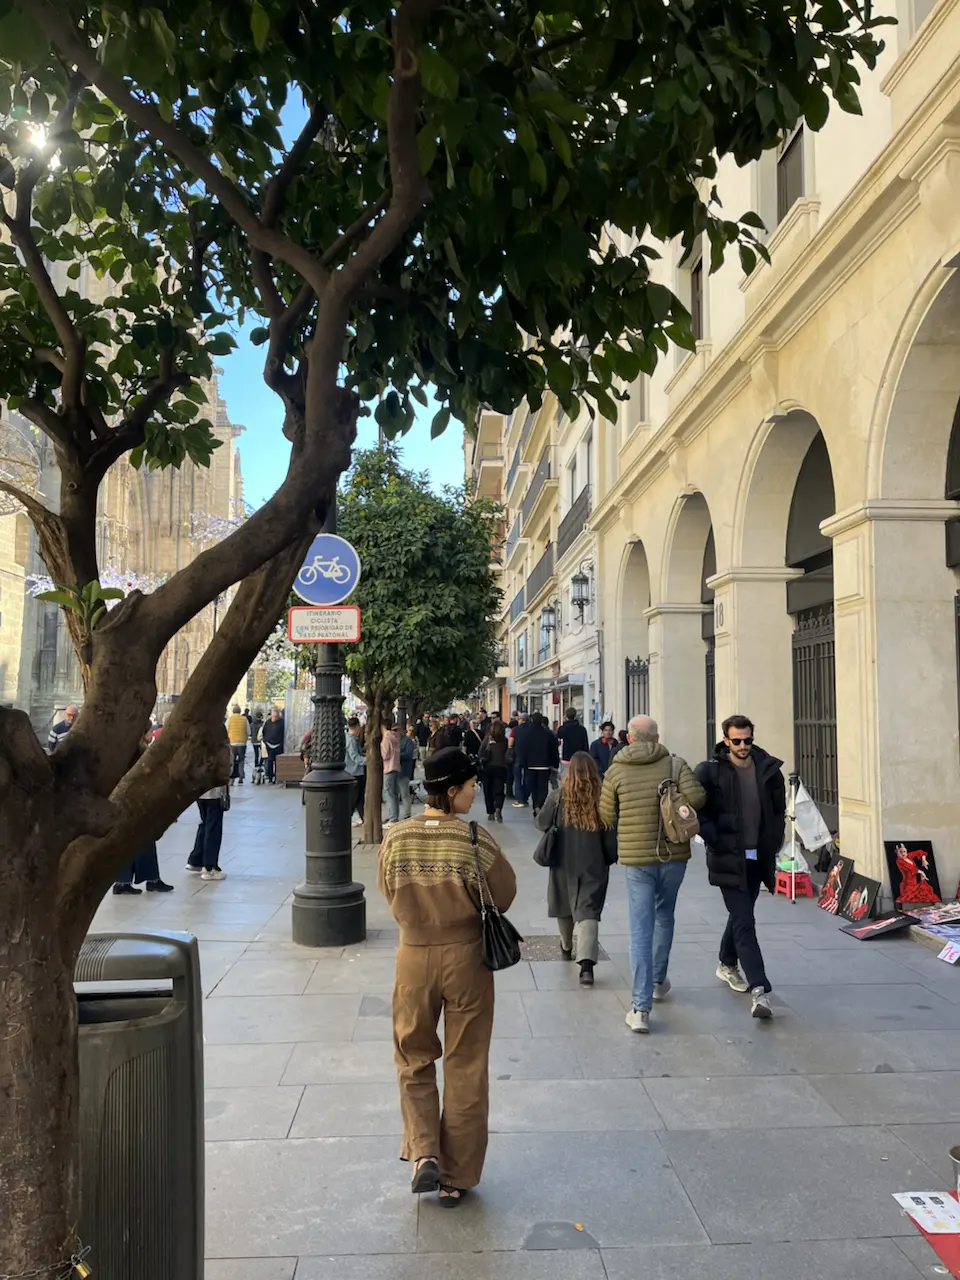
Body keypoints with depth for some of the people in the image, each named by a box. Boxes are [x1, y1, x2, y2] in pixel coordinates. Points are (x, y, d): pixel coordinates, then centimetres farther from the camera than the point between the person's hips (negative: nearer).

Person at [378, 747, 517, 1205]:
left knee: (414, 1062, 22)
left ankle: (424, 1154, 9)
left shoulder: (395, 839, -11)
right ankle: (456, 1178, 24)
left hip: (414, 957, 2)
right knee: (466, 1071, 13)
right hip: (466, 957, -2)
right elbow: (503, 896, -7)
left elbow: (389, 894, 3)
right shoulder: (476, 840, -19)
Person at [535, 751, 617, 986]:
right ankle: (586, 963, -18)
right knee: (588, 911, -2)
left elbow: (542, 823, 2)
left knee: (564, 908, 22)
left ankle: (568, 947, 45)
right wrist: (611, 858, 9)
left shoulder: (558, 798, -8)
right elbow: (610, 836, -6)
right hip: (594, 866, -1)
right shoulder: (602, 800, -10)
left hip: (564, 863, 1)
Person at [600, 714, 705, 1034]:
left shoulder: (615, 771, -3)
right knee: (664, 917, 24)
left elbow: (607, 818, 2)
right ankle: (659, 980, 41)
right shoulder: (675, 764, -3)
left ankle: (641, 1007, -5)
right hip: (674, 854, 2)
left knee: (640, 931, 0)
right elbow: (696, 797, -16)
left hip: (636, 857, -1)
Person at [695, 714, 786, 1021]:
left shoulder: (769, 769, 3)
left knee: (740, 915, 21)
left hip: (758, 857, 5)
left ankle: (727, 964, 43)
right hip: (729, 859, -4)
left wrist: (774, 844, 5)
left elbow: (779, 809, 13)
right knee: (744, 923, -10)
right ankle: (760, 989, -11)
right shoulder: (710, 771, -8)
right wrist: (713, 838, -18)